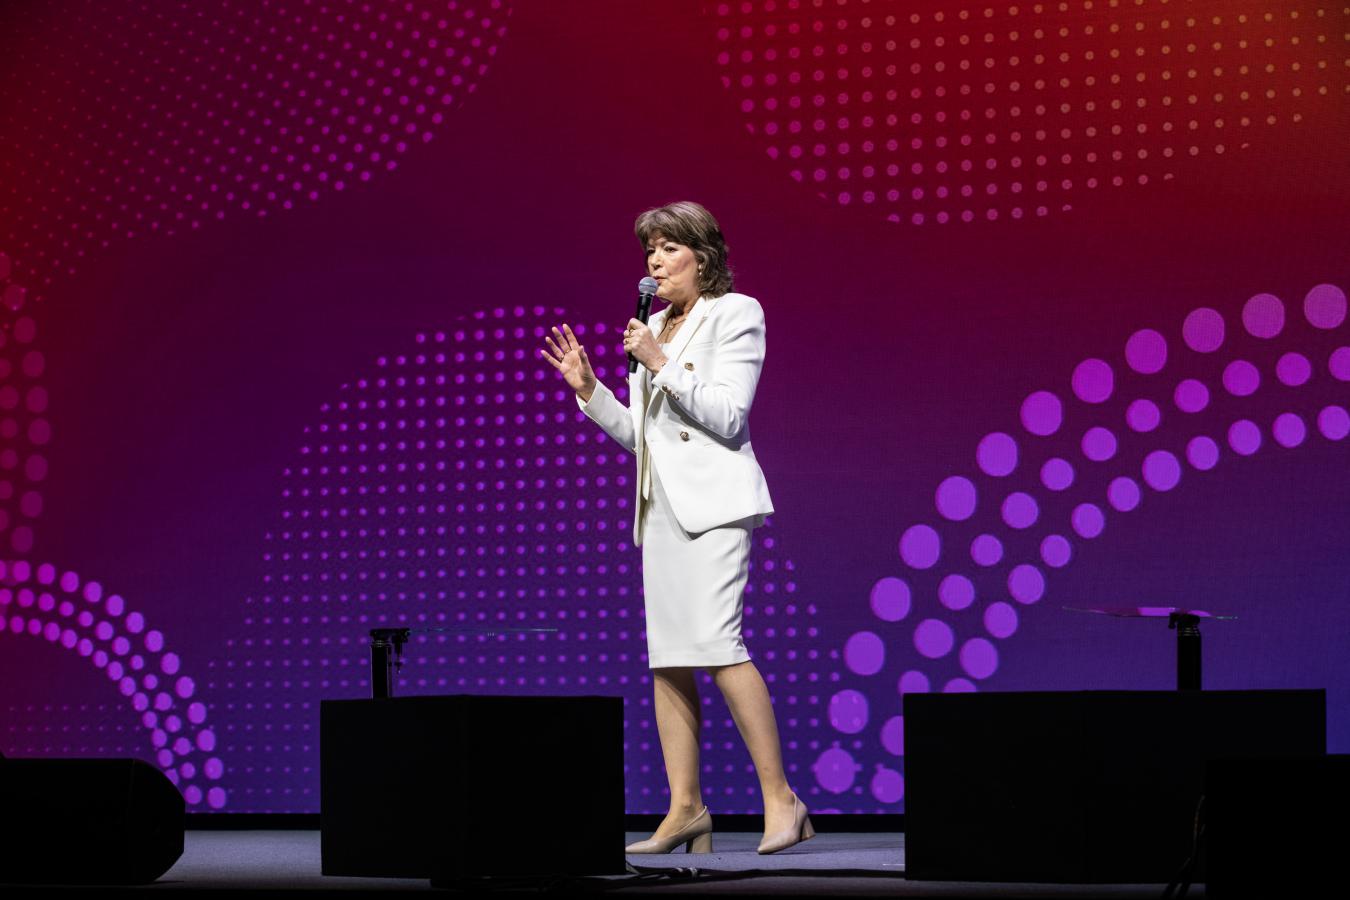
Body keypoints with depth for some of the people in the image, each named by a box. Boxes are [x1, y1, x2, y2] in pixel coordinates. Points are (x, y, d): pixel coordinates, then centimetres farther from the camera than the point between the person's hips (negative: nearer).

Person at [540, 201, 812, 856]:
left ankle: (780, 799, -15)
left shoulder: (734, 313, 0)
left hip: (712, 497, -8)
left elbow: (729, 416, -11)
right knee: (666, 656, 2)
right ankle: (685, 808, 3)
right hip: (661, 503, 8)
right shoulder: (655, 328, 20)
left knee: (716, 642, -19)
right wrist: (586, 387, 10)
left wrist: (662, 365, -14)